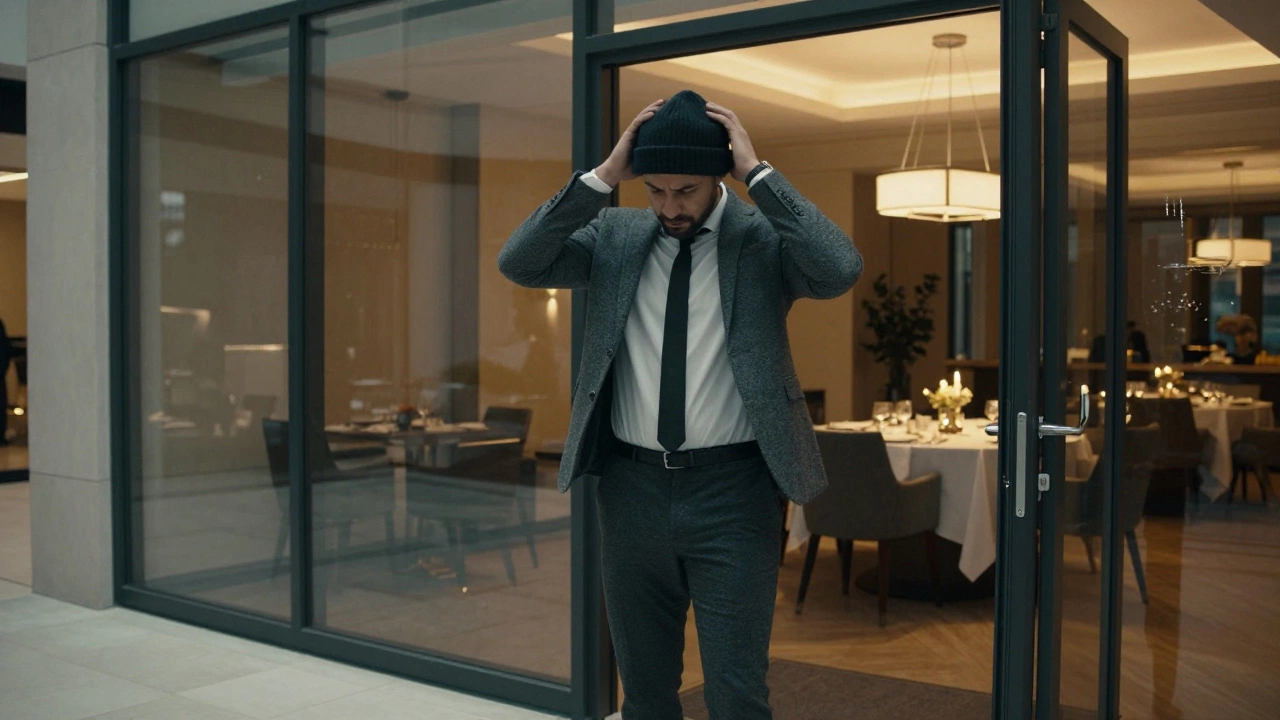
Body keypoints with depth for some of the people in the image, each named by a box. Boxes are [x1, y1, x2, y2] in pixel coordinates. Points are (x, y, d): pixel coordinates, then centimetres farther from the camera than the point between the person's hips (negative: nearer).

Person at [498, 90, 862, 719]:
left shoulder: (764, 238, -3)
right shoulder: (614, 235, 5)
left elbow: (841, 271, -21)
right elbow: (519, 263, -5)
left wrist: (757, 173, -17)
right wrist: (602, 177, -12)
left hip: (732, 491, -3)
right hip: (632, 486, 4)